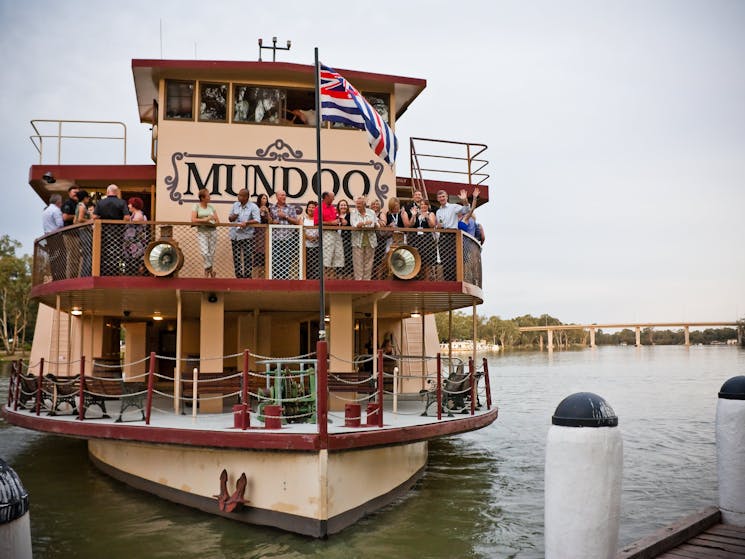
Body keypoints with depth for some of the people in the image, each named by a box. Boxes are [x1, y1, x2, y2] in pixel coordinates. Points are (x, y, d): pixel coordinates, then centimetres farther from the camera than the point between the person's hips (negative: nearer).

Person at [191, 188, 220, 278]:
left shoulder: (211, 207, 10)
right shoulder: (196, 206, 2)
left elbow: (218, 221, 10)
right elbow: (193, 220, -9)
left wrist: (212, 223, -9)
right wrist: (205, 220, -15)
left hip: (212, 231, 3)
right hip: (201, 232, -3)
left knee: (211, 253, 2)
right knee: (205, 252, -16)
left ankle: (207, 272, 16)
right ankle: (211, 271, 0)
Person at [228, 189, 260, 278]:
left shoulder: (253, 207, -5)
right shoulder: (235, 205, 12)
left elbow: (257, 220, -15)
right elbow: (230, 219, 19)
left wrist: (246, 222, -27)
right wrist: (232, 217, -4)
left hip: (247, 236, -5)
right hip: (235, 235, 5)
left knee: (248, 257, -5)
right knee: (236, 257, 8)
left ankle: (248, 276, 4)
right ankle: (239, 276, 17)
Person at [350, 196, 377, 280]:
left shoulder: (371, 212, 10)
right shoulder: (353, 213, 4)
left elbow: (376, 224, 4)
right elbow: (354, 224, -10)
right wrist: (366, 223, -12)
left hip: (370, 241, 2)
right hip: (358, 241, -2)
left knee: (368, 262, 3)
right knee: (358, 261, -5)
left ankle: (367, 279, 9)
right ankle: (358, 279, -1)